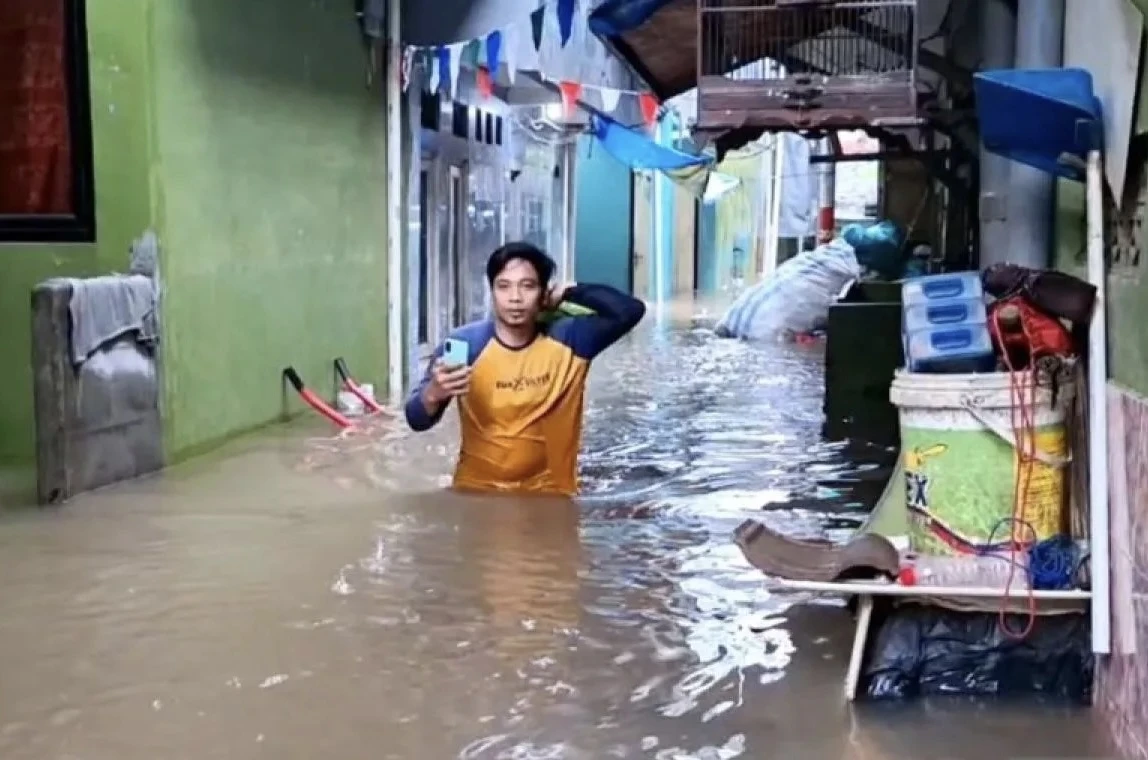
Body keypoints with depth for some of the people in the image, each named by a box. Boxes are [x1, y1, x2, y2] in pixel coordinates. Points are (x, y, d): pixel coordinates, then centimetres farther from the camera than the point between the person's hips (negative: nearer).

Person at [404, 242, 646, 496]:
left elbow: (629, 310, -18)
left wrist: (568, 293, -11)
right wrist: (433, 394, -35)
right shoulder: (465, 343, -11)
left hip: (547, 494, 1)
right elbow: (417, 420, -12)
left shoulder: (569, 340, -7)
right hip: (477, 491, 0)